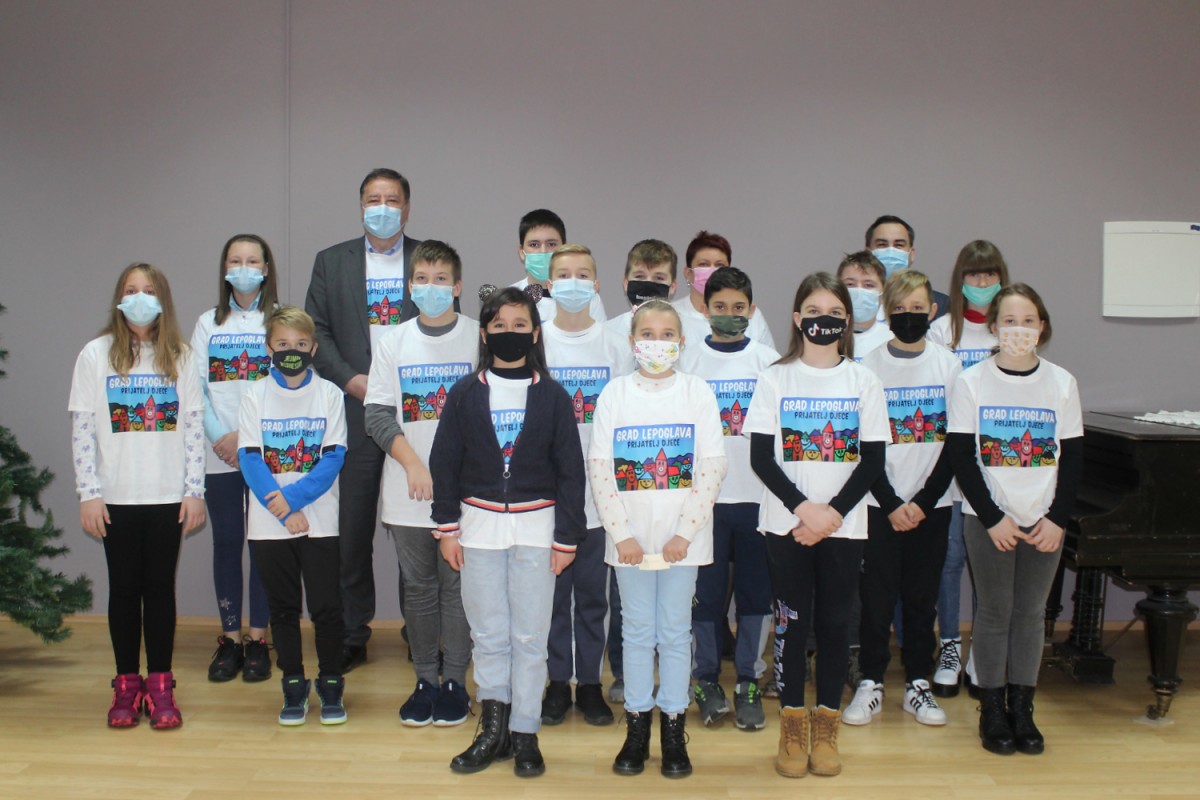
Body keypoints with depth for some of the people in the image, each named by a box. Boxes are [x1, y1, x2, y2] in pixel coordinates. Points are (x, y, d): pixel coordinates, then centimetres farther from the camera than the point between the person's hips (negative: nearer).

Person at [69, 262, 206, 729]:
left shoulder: (179, 357, 4)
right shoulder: (96, 355, 1)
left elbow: (194, 426, 2)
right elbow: (82, 430, 0)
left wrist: (195, 491, -2)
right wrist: (88, 494, -6)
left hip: (168, 497, 0)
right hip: (117, 497, 0)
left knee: (161, 587, 6)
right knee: (124, 588, 7)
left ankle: (160, 686, 14)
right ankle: (127, 685, 17)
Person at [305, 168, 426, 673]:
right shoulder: (331, 262, 11)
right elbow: (316, 332, 6)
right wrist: (352, 380, -8)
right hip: (354, 412, 1)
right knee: (352, 527, 4)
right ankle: (352, 635, 16)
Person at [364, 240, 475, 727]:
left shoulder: (477, 338, 0)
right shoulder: (394, 341, 7)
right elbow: (377, 415, 3)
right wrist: (414, 464, -9)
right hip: (407, 493, 2)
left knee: (457, 585, 4)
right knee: (418, 587, 10)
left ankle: (456, 682, 16)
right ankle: (426, 681, 22)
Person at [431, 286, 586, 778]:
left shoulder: (552, 396, 1)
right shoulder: (464, 394, 3)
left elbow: (570, 470, 1)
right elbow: (444, 463, 5)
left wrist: (567, 536, -3)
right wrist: (446, 528, 0)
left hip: (535, 528, -1)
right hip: (479, 526, 1)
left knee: (530, 637, 4)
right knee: (488, 635, 7)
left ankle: (524, 736, 14)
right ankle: (494, 730, 19)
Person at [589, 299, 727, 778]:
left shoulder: (697, 393, 0)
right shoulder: (615, 394, 2)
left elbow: (712, 468, -4)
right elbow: (598, 468, -1)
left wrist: (684, 533, -10)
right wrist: (621, 534, -8)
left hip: (682, 537, -1)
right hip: (630, 536, 1)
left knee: (675, 632, 6)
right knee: (637, 631, 9)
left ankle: (673, 732, 18)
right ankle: (636, 728, 20)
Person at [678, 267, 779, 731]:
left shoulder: (769, 361, 6)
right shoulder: (689, 360, 4)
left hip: (757, 495, 1)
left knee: (755, 591, 5)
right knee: (706, 592, 4)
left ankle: (748, 682, 17)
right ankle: (706, 679, 17)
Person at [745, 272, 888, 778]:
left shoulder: (863, 381, 3)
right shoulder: (775, 379, 0)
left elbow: (873, 459, 0)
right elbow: (760, 457, -4)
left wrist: (833, 512, -11)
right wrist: (803, 508, -15)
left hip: (843, 524, 1)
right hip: (786, 522, -1)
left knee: (834, 622, 6)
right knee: (791, 622, 4)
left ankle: (826, 728, 18)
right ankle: (792, 728, 16)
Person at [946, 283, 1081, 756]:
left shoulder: (1062, 383, 2)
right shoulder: (971, 382, -4)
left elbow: (1073, 459, 3)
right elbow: (961, 458, -6)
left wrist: (1057, 518, -6)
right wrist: (993, 518, -12)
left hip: (1045, 521, 2)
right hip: (987, 519, -2)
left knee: (1031, 612, 8)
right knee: (995, 611, 4)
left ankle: (1022, 708, 19)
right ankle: (992, 710, 15)